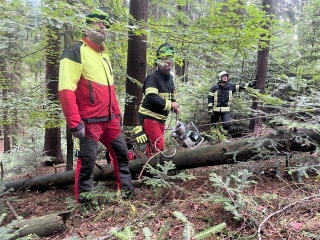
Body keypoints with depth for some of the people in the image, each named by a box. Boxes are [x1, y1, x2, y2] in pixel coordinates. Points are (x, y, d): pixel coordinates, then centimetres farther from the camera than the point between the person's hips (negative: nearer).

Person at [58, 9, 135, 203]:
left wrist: (117, 113, 20)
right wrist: (74, 122, -23)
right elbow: (66, 90, -17)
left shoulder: (104, 56, 19)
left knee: (122, 152, 14)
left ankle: (127, 190, 29)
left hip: (110, 119, 9)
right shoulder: (76, 52, -9)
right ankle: (84, 202, 12)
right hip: (90, 121, -8)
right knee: (88, 161, -3)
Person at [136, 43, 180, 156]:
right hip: (149, 117, -9)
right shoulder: (153, 78, -15)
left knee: (153, 146, 15)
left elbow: (170, 97, 23)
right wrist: (169, 104, -22)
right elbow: (151, 97, -28)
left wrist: (175, 106, 3)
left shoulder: (169, 78, 13)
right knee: (158, 146, -15)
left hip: (160, 118, 9)